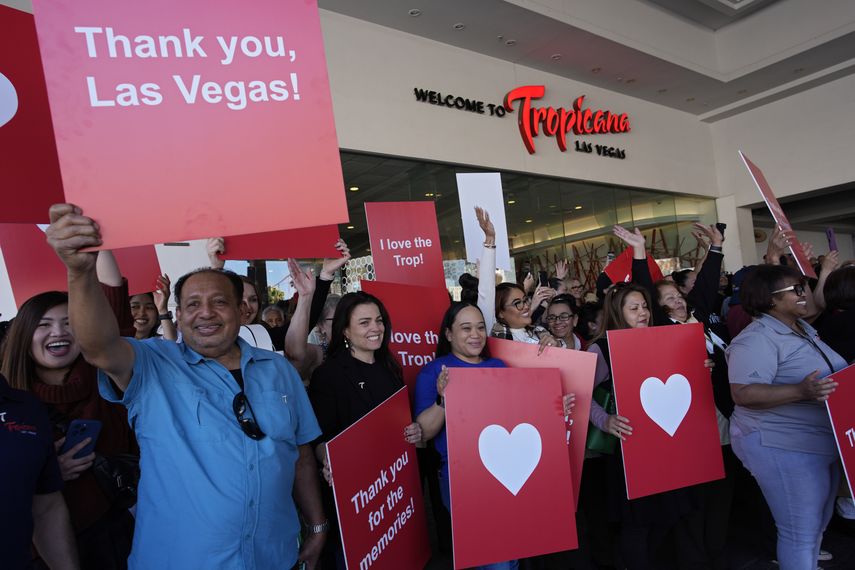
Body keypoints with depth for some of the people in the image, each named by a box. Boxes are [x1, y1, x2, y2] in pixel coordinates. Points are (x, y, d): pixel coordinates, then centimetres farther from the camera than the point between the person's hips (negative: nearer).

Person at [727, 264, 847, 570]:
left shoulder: (804, 328, 9)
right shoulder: (756, 339, -21)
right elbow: (743, 393, -30)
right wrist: (801, 392, -37)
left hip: (823, 442, 10)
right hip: (783, 447, -10)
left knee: (818, 524, 23)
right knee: (801, 533, 1)